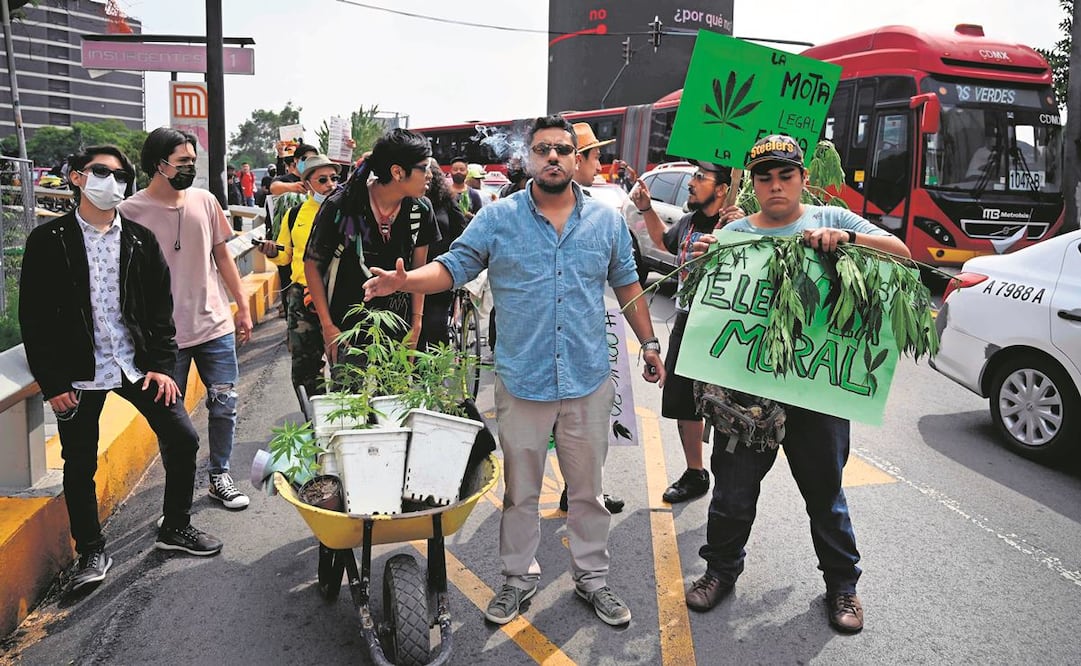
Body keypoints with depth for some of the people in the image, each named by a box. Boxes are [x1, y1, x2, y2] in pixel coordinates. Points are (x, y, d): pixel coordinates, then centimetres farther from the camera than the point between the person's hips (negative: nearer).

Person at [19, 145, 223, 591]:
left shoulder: (140, 240, 4)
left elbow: (160, 305, 5)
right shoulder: (48, 241, -4)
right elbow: (34, 317, -4)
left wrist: (161, 365, -2)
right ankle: (91, 552, 25)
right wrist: (53, 383, -7)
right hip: (79, 373, -2)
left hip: (138, 365, 3)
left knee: (182, 439, 0)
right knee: (80, 465, 6)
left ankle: (175, 528, 20)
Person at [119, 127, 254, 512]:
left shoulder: (204, 200, 3)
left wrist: (243, 306, 12)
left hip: (216, 325, 3)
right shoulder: (131, 212, -7)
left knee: (224, 405, 8)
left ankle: (220, 476, 27)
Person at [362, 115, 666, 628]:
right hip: (521, 382, -1)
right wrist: (405, 281, -21)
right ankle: (519, 576, 32)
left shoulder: (607, 220, 5)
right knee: (520, 491, 13)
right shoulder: (497, 218, -2)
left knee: (587, 489, 15)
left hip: (589, 381, 2)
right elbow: (453, 267, -3)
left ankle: (592, 576, 33)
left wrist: (649, 343, 14)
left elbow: (627, 286, 13)